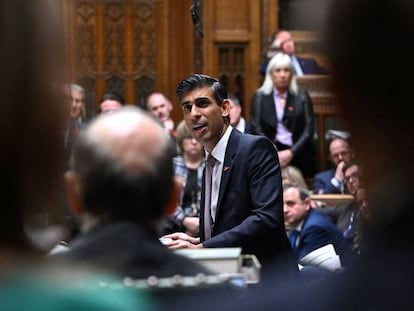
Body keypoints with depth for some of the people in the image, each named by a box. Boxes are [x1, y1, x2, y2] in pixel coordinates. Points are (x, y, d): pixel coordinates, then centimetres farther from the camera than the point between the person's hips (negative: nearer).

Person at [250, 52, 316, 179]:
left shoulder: (302, 96, 9)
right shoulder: (260, 96, 8)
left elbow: (309, 129, 3)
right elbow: (256, 128, 2)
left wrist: (291, 153, -9)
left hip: (298, 154, 0)